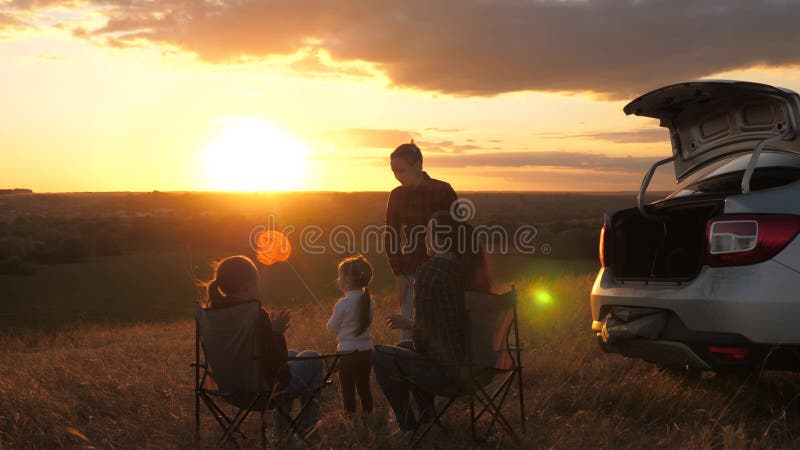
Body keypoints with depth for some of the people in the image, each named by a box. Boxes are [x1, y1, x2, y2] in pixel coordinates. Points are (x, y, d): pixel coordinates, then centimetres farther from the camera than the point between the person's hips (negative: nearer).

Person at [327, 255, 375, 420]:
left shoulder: (342, 304, -17)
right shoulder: (369, 301, -1)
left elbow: (332, 328, -4)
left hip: (347, 352, -5)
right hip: (366, 351, 5)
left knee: (348, 390, 5)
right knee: (364, 388, 16)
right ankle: (367, 417, 22)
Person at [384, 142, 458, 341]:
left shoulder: (443, 190, -6)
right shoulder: (397, 195, 5)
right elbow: (390, 237, 9)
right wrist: (399, 275, 1)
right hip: (409, 273, 3)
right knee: (409, 333, 3)